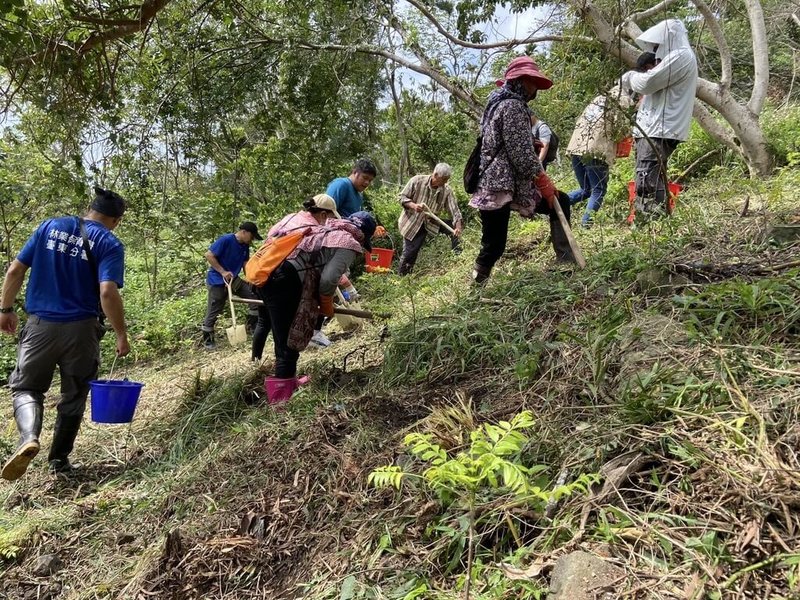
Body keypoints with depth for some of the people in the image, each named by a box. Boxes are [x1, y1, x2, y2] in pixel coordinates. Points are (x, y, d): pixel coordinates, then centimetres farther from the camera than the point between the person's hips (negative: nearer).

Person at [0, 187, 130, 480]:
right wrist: (121, 334, -11)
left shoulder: (50, 226, 4)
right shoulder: (109, 243, -7)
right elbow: (107, 293, -20)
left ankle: (29, 438, -10)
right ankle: (59, 459, 23)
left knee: (25, 387, 16)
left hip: (40, 325, 2)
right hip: (81, 330, -2)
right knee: (73, 395, 15)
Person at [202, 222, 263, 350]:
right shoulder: (226, 240, -20)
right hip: (217, 280, -7)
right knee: (214, 311, 1)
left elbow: (246, 263, 8)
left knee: (255, 293, -2)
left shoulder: (245, 246, 2)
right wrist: (223, 272, -21)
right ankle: (207, 339, 19)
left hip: (233, 279, 7)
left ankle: (252, 325, 12)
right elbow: (208, 255, -20)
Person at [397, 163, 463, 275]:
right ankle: (402, 275, 17)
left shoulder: (446, 191, -12)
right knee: (410, 253, -4)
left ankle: (457, 255, -3)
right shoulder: (417, 181, -17)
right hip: (412, 222, -3)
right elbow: (402, 197, -12)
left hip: (430, 223, 3)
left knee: (452, 225, -15)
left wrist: (458, 227, -33)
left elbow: (454, 210, -17)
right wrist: (413, 205, -32)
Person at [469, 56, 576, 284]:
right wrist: (544, 182, -14)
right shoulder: (513, 105, -10)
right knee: (493, 246, -7)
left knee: (561, 201, 12)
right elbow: (521, 153, -18)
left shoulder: (501, 103, 23)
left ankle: (566, 261, 10)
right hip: (499, 185, -11)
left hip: (511, 183, 11)